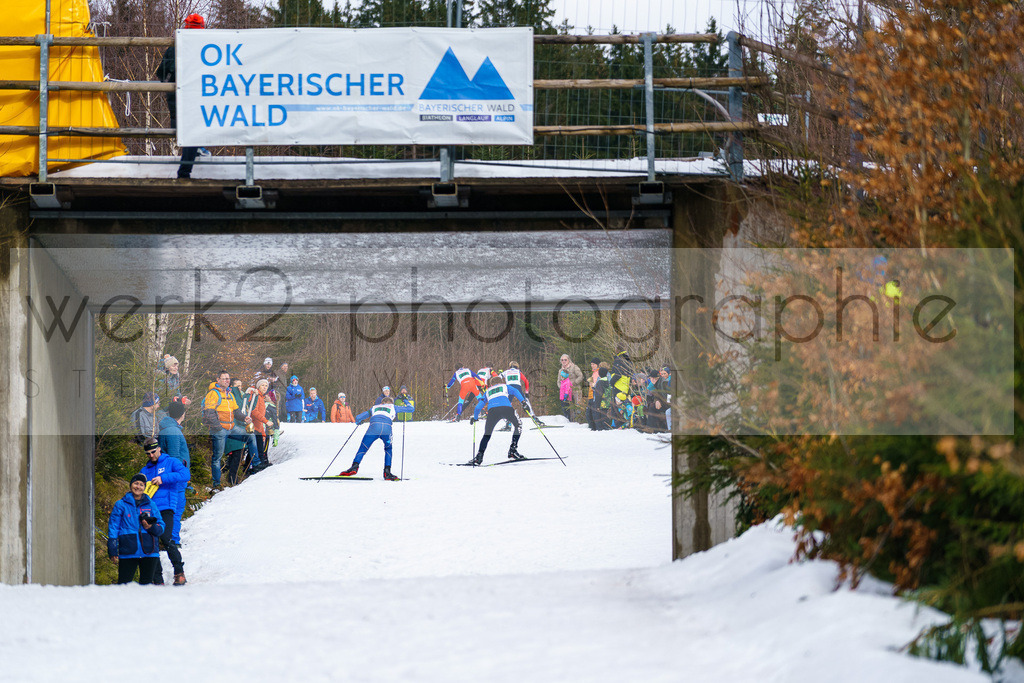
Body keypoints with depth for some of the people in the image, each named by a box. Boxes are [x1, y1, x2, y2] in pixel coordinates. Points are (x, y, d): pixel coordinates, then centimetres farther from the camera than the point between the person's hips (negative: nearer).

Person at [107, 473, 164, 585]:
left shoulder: (151, 505, 14)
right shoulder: (121, 505, 7)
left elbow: (161, 527, 14)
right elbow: (113, 526, 4)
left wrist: (151, 527, -10)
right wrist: (112, 550, -5)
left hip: (149, 551, 3)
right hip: (128, 553, -3)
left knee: (146, 583, 6)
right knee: (123, 583, -8)